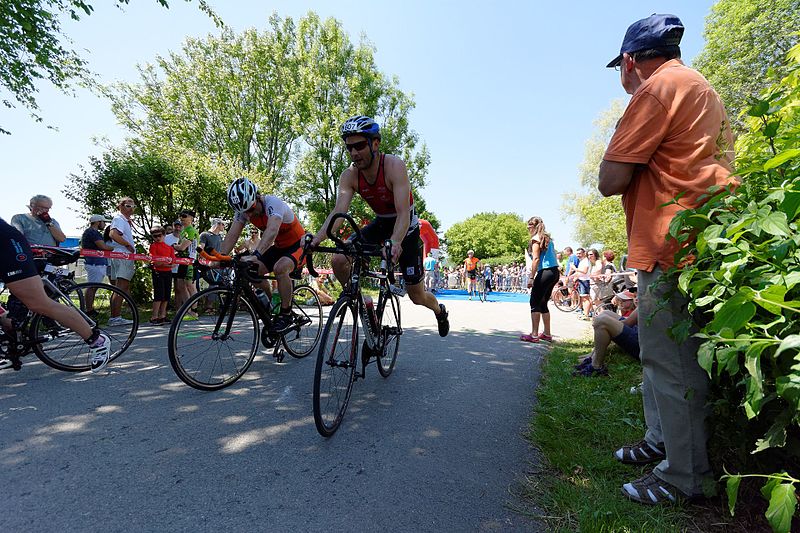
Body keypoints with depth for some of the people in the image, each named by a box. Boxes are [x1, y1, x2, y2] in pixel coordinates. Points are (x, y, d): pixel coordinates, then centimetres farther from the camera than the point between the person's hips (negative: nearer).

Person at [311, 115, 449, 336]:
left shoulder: (394, 166, -29)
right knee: (339, 261, -20)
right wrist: (317, 238, -44)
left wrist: (395, 242, -57)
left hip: (405, 226, -4)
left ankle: (439, 310, 38)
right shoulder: (349, 176, -15)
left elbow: (403, 213, -38)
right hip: (380, 223, 4)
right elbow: (339, 211, -26)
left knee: (416, 296, 1)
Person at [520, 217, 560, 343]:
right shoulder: (547, 238, 19)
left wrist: (531, 277, -15)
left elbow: (536, 259, -14)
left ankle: (534, 335, -2)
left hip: (545, 272, -8)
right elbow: (552, 256, 16)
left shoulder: (535, 238, -5)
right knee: (543, 303, 16)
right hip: (554, 272, 8)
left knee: (535, 303, -2)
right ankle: (547, 334, 20)